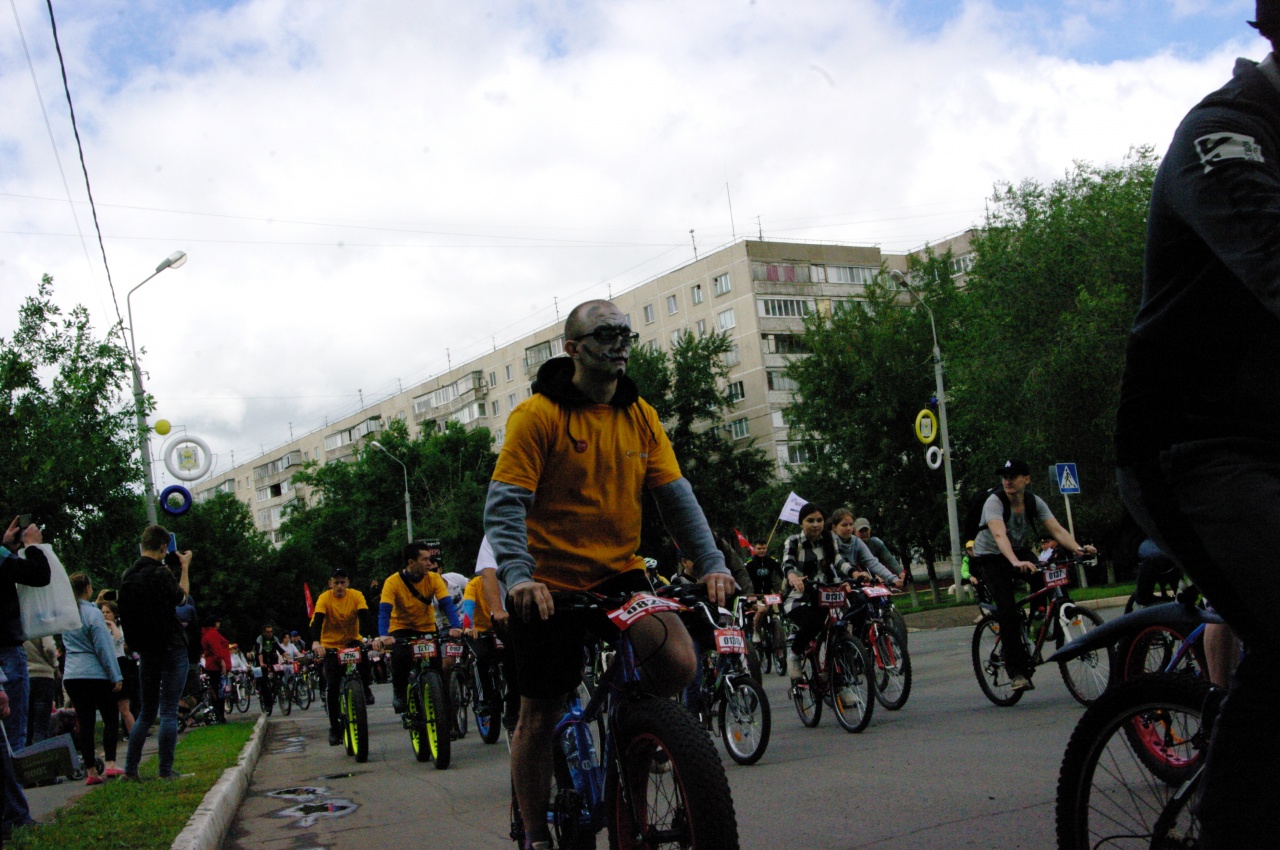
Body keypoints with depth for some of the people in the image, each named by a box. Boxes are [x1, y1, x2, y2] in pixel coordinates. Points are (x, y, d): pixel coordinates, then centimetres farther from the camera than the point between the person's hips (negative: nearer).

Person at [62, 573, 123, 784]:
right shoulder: (92, 613, -11)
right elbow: (104, 647, -11)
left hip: (71, 676, 6)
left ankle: (91, 771, 6)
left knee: (85, 723, 7)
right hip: (96, 674, -6)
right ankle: (110, 764, -6)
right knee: (110, 719, 5)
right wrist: (116, 676, -9)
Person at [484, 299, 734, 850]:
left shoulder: (640, 415, 6)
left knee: (678, 662, -21)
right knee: (539, 716, 5)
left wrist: (711, 562, -12)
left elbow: (675, 495, 1)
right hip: (550, 587, -3)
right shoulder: (537, 414, -10)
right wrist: (518, 576, -32)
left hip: (620, 576, 4)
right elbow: (504, 505, -17)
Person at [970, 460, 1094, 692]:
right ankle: (1017, 671, -18)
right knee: (1007, 609, -23)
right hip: (990, 558, -5)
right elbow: (999, 535, -41)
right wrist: (1016, 562, -58)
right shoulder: (994, 502, -25)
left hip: (1020, 553, 5)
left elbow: (1056, 529, -22)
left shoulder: (1034, 502, -11)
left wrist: (1077, 548, -42)